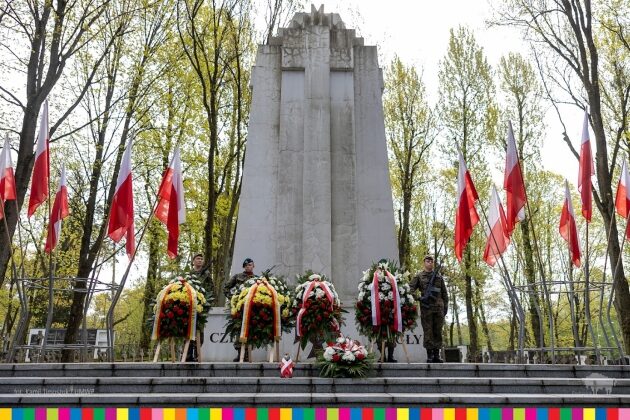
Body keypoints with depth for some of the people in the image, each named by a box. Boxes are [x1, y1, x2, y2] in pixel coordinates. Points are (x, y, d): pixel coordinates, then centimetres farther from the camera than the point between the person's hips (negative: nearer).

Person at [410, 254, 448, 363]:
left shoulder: (439, 276, 16)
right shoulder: (419, 276, 8)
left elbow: (444, 293, 17)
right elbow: (411, 289, 1)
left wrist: (445, 306, 10)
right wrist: (417, 296, -14)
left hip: (438, 307, 3)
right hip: (426, 308, -3)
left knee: (438, 332, 4)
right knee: (428, 332, -3)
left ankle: (436, 355, 10)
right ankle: (429, 355, 1)